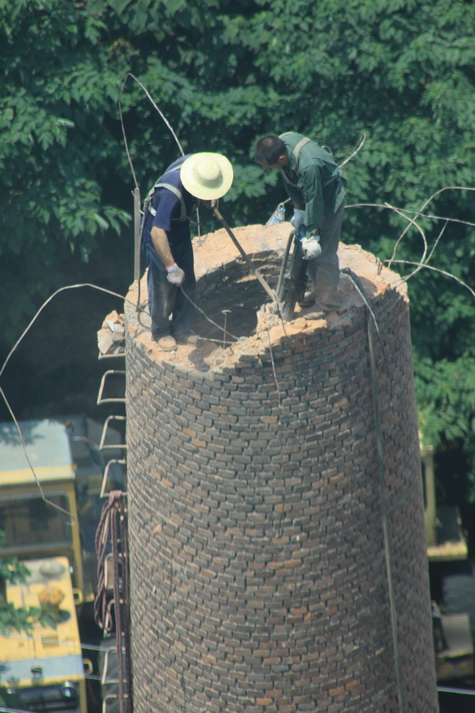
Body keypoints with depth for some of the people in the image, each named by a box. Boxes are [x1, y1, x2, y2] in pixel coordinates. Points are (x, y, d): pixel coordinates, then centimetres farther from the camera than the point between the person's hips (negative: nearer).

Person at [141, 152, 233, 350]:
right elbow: (157, 232, -44)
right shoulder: (172, 194, -42)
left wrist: (210, 200, -6)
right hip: (161, 234, -8)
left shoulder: (194, 161, -19)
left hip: (181, 230, 8)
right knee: (163, 285, 3)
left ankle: (181, 330, 27)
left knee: (187, 284, 14)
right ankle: (161, 332, 24)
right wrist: (171, 266, -44)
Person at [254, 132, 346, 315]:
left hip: (330, 198, -8)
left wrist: (313, 236, -22)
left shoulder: (308, 166, -42)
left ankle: (327, 303, 11)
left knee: (323, 252, -3)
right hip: (309, 194, 8)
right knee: (305, 248, 16)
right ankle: (318, 291, 33)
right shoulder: (281, 142, -18)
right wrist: (298, 210, 2)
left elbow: (314, 202, -31)